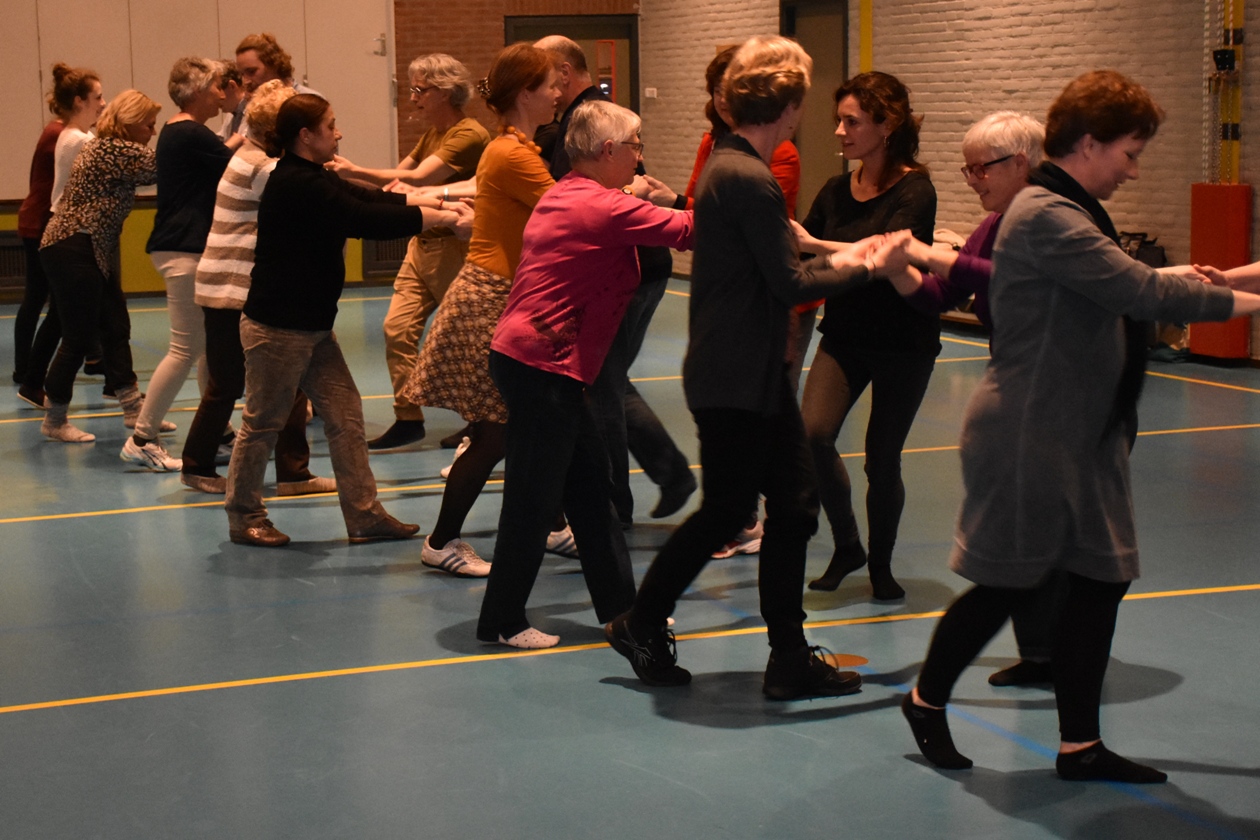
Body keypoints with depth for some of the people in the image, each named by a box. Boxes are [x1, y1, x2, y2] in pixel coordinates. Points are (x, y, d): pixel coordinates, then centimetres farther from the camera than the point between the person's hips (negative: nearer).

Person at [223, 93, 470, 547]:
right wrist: (439, 218, -20)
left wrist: (439, 206, -3)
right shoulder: (297, 185, -21)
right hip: (277, 327, -10)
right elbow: (366, 220, -26)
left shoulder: (311, 179, 11)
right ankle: (244, 516, 18)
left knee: (345, 414, 7)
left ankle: (363, 515, 10)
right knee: (263, 421, 4)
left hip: (312, 325, 10)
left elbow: (370, 200, 6)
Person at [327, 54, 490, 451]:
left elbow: (417, 178, -25)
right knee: (397, 328, 0)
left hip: (454, 249, -9)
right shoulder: (432, 134, 15)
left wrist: (356, 172, -25)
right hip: (422, 244, 9)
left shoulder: (469, 135, -16)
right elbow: (399, 176, 9)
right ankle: (408, 418, 6)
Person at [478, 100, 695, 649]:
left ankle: (620, 606, 22)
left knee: (590, 486, 14)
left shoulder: (566, 196, 14)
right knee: (533, 497, -1)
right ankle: (502, 621, 10)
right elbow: (686, 230, -12)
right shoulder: (605, 209, -14)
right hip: (543, 367, -10)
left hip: (523, 354, 10)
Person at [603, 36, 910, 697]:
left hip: (755, 375, 10)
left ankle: (790, 659, 15)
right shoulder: (749, 178, -20)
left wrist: (833, 262, 17)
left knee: (794, 504, 9)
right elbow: (788, 285, -18)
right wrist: (863, 270, -6)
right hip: (735, 381, -10)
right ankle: (641, 624, 21)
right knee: (727, 511, 4)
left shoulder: (725, 165, 10)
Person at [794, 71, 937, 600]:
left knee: (882, 459, 1)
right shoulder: (835, 192, 2)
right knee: (812, 435, -17)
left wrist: (813, 245, -37)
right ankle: (846, 545, 5)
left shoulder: (913, 190, -14)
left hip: (903, 343, -4)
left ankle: (881, 564, 26)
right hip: (844, 336, 4)